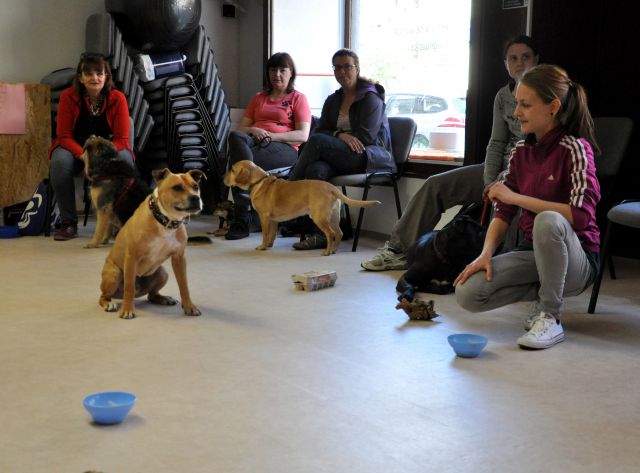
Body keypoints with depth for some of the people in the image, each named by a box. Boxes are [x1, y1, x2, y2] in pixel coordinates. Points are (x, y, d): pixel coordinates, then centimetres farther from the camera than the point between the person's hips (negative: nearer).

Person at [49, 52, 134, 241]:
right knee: (59, 161, -33)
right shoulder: (68, 96, -12)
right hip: (75, 148, 0)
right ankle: (68, 222, -18)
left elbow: (121, 139, -12)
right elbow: (64, 136, -11)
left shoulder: (117, 98, -12)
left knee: (125, 159, -33)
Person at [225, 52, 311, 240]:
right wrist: (253, 131, -4)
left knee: (238, 160, -34)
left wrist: (271, 136, -10)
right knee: (235, 136, -35)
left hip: (284, 149, -4)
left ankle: (242, 218, -33)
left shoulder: (298, 98, 15)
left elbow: (303, 135, 1)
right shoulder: (258, 98, 31)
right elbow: (242, 127, 21)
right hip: (254, 142, 4)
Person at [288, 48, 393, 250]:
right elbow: (320, 131, 9)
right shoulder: (333, 100, 22)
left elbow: (365, 136, -9)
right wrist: (340, 135, -12)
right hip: (343, 157, 5)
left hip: (373, 156, -5)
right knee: (317, 169, -32)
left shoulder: (371, 97, 2)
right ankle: (322, 233, -35)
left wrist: (340, 137, -7)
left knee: (317, 142, -28)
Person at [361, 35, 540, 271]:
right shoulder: (503, 96, 11)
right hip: (504, 168, 7)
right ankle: (399, 249, 1)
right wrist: (489, 183, -6)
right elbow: (496, 144, 10)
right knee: (436, 185, -3)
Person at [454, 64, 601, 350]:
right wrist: (485, 254, -13)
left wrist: (516, 197, -23)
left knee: (548, 220, -39)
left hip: (576, 259, -6)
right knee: (467, 293, -16)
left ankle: (549, 318, -19)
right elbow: (503, 212, 4)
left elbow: (581, 214, -27)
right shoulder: (521, 152, 5)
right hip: (532, 251, 6)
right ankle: (544, 292, 8)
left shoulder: (575, 149, -14)